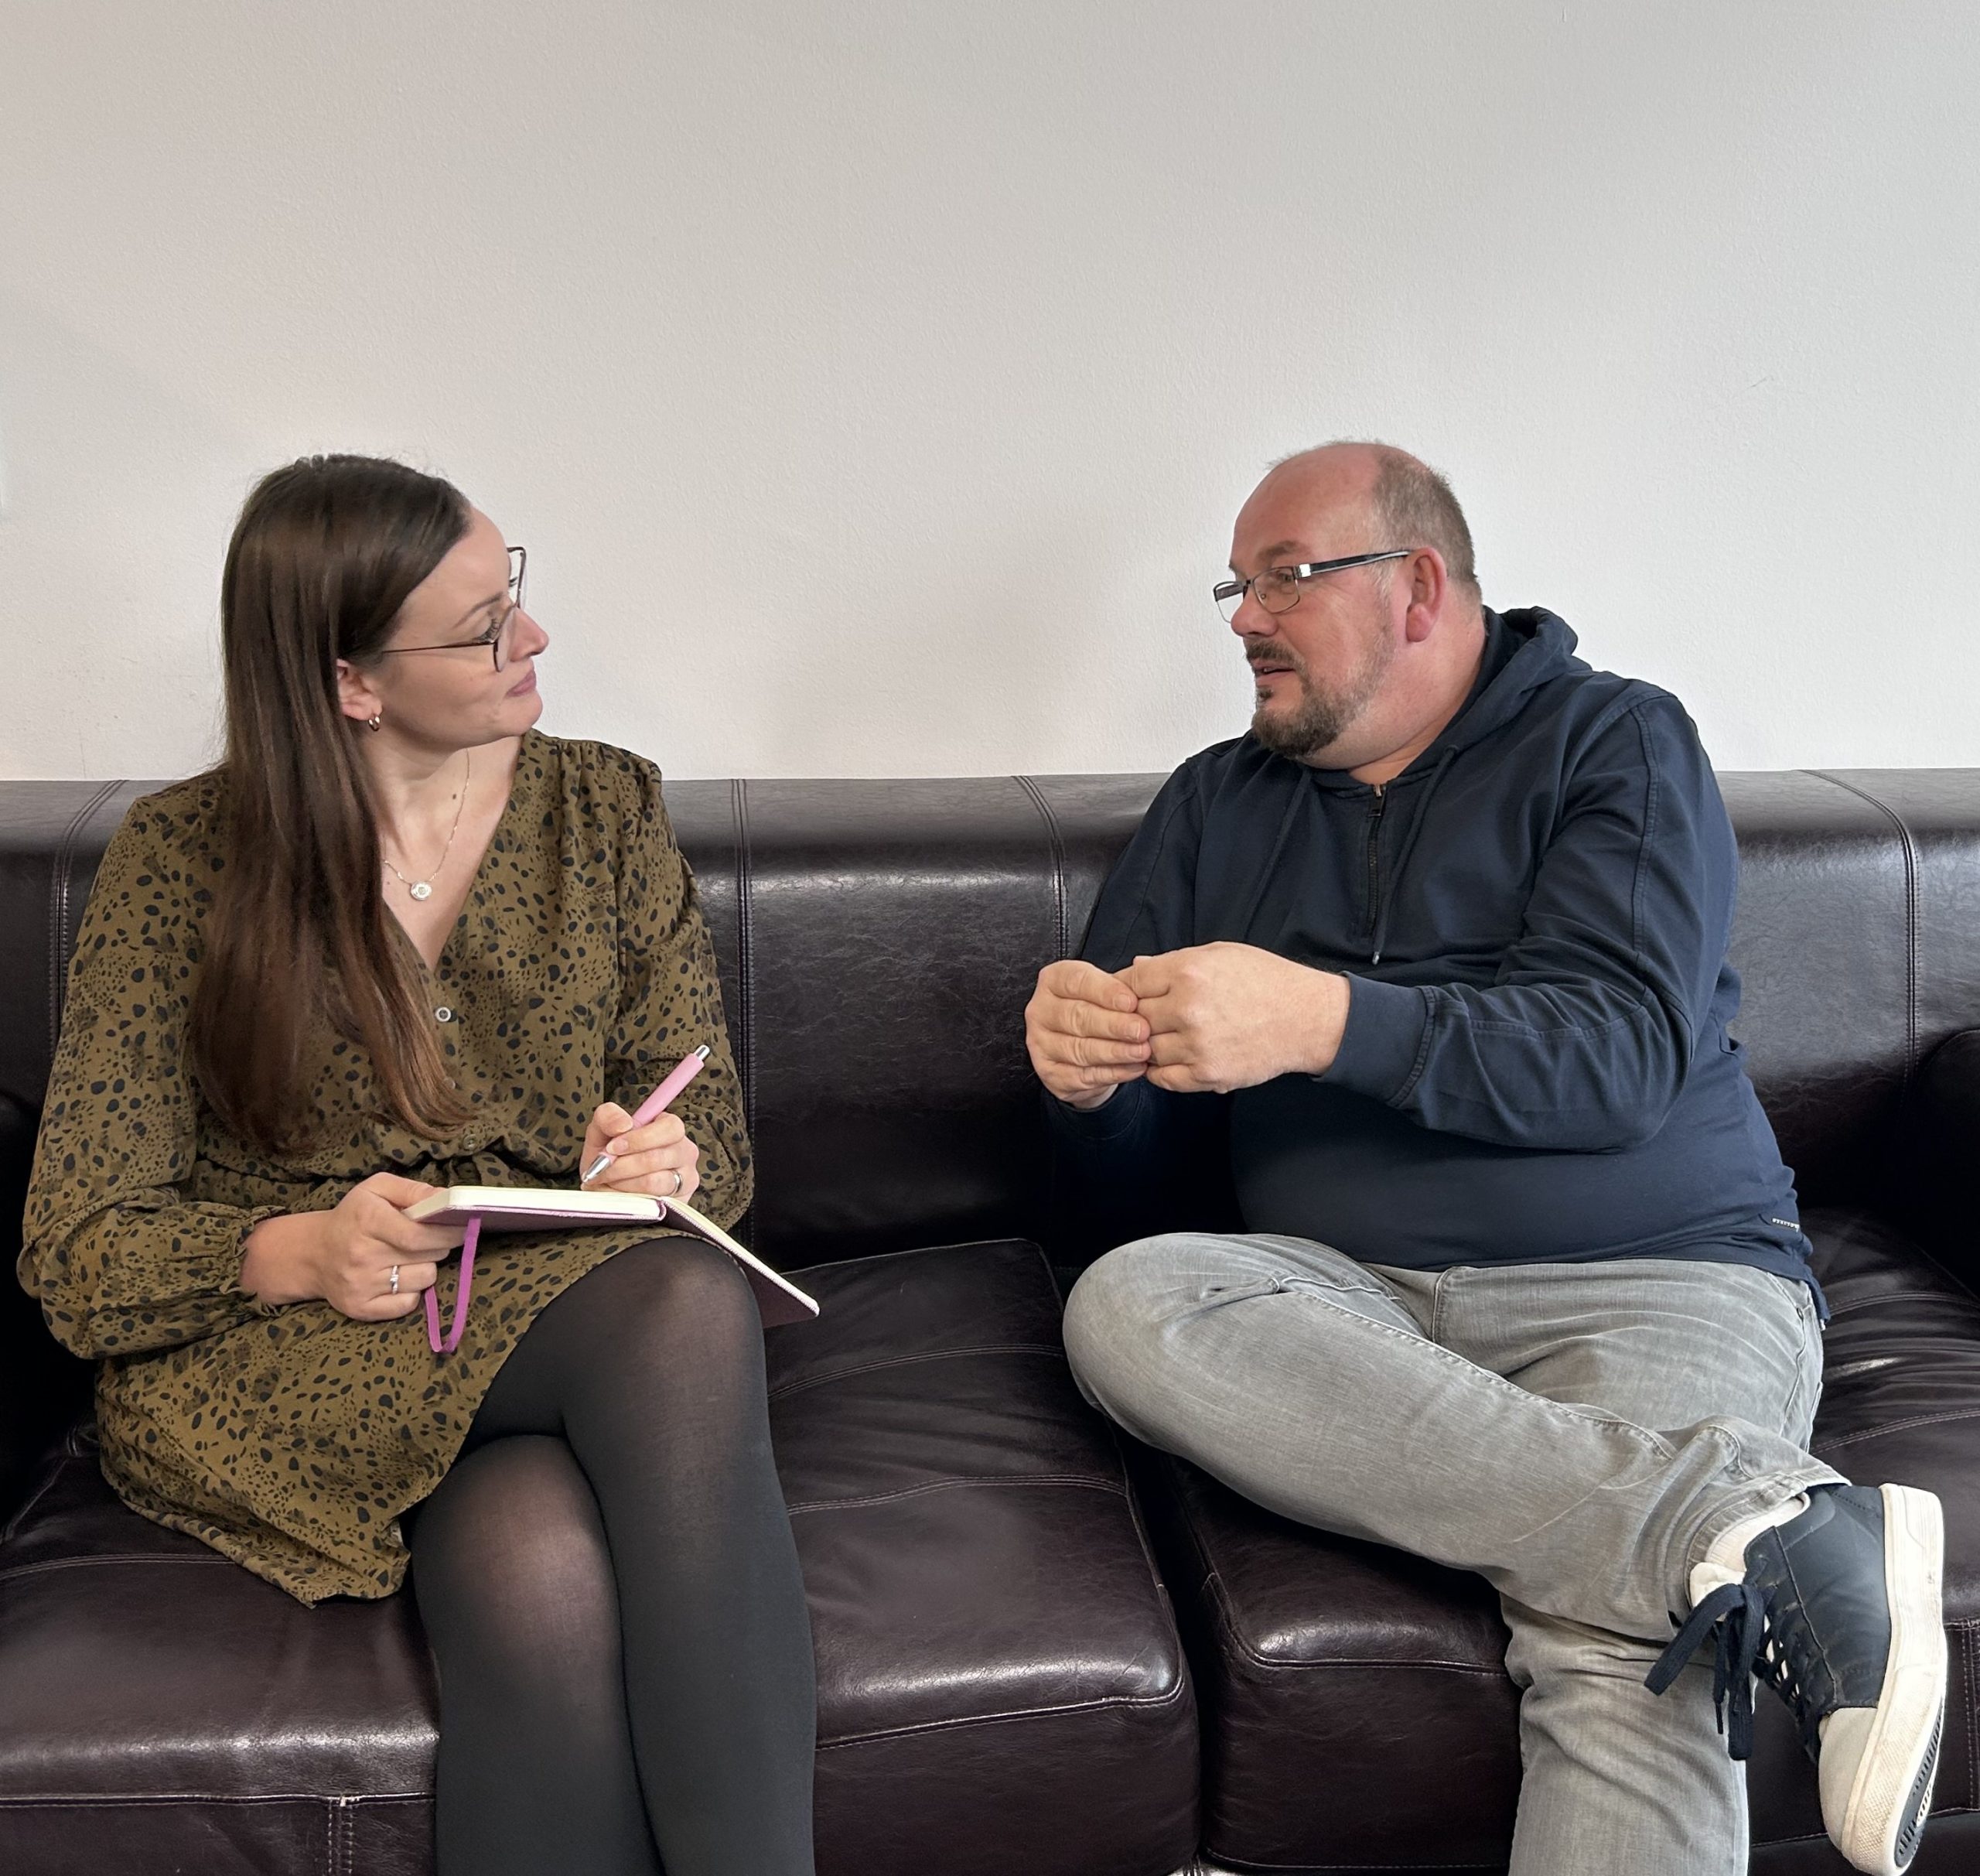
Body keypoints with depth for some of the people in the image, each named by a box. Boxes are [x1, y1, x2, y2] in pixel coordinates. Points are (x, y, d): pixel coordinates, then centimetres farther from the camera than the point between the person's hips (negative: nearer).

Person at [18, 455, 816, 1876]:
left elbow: (713, 1140, 7)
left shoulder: (607, 810, 8)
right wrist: (300, 1252, -24)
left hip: (567, 1305, 2)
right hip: (276, 1351, -2)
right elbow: (79, 1249, -3)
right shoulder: (185, 856, 0)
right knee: (688, 1312, -34)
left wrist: (664, 1162, -18)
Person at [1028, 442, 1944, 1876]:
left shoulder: (1616, 743, 8)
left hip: (1653, 1281, -4)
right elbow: (1138, 1190, 15)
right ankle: (1762, 1526, -35)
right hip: (1351, 1296, 5)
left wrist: (1327, 1021, -23)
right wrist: (1090, 1079, -9)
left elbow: (1624, 1057, -11)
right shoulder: (1215, 810, 19)